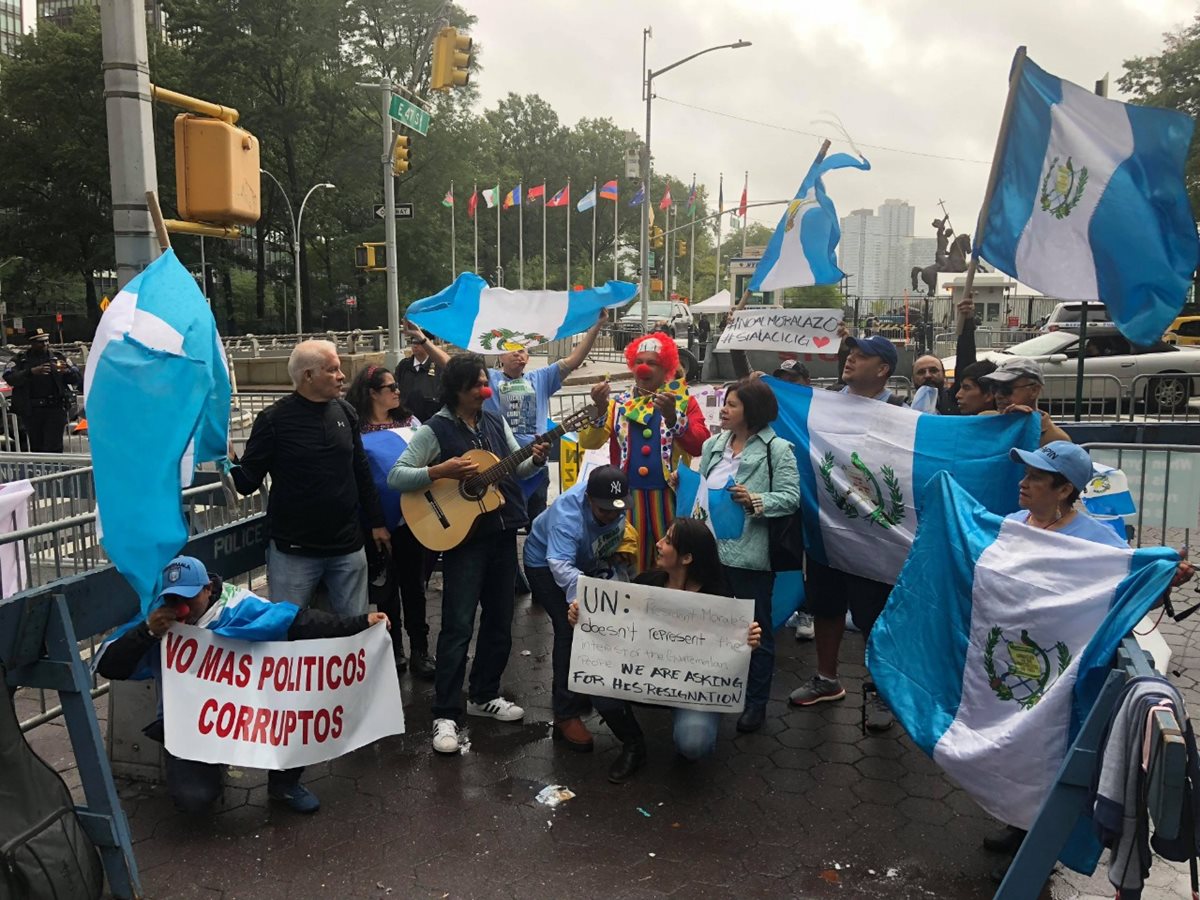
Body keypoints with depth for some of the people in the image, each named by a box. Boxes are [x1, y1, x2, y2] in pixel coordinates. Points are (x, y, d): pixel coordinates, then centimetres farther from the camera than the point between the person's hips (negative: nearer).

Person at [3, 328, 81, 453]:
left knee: (53, 448, -8)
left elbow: (78, 380, 6)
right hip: (31, 411, 1)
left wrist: (67, 371, -16)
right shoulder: (20, 360, 7)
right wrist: (31, 372, -24)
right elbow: (9, 378, -10)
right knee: (36, 448, 10)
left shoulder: (58, 358, 9)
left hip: (55, 409, -1)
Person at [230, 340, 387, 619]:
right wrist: (229, 463, -27)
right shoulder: (274, 419, -9)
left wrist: (376, 522, 12)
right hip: (294, 551, -4)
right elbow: (248, 482, -7)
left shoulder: (344, 412, 4)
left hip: (348, 547, 4)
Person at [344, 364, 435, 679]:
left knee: (413, 584, 9)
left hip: (413, 516, 3)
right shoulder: (355, 429, -5)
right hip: (379, 520, -3)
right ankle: (393, 648, 23)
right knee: (386, 587, 10)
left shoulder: (410, 422, 8)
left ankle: (419, 649, 17)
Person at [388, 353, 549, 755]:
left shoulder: (496, 421, 8)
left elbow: (517, 469, 13)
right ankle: (446, 715, 3)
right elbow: (395, 476, -12)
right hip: (463, 538, -6)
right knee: (458, 626, -6)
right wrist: (441, 471, -24)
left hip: (503, 534, 6)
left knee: (500, 621, 13)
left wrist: (534, 459, -9)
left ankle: (484, 695, 30)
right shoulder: (435, 430, -8)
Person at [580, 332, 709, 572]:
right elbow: (589, 443, 0)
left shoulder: (682, 401, 4)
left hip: (668, 496, -2)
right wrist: (599, 408, -15)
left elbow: (701, 445, -10)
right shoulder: (619, 402, 11)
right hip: (628, 496, 2)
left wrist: (672, 416, -22)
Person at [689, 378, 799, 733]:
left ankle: (756, 703, 22)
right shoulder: (713, 445, 11)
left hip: (751, 555, -6)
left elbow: (790, 497, -13)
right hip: (711, 550, 6)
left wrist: (755, 501, -26)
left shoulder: (777, 449, -9)